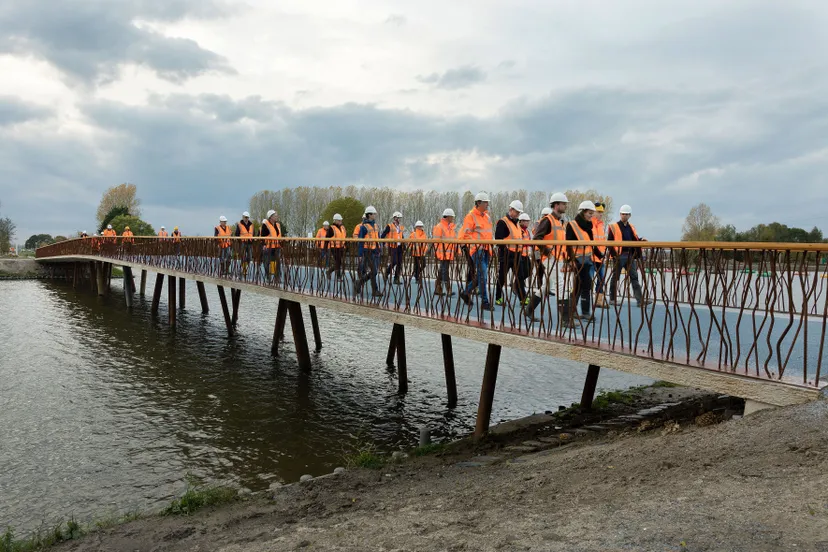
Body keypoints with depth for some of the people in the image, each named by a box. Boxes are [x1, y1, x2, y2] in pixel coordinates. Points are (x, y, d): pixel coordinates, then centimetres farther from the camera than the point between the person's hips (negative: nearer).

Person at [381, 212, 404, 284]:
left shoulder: (401, 227, 15)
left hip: (399, 247, 6)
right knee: (393, 262, -12)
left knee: (399, 263, 2)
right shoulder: (389, 226, -5)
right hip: (392, 247, -6)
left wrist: (403, 244, 18)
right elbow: (382, 236, -4)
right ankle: (387, 272, 14)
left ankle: (396, 279, 7)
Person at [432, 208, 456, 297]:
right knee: (445, 271, -10)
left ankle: (437, 289, 20)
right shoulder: (439, 227, -10)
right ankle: (448, 291, -13)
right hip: (443, 254, -9)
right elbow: (436, 241, -14)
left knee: (441, 271, 13)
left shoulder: (450, 227, 18)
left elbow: (453, 240, 25)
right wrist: (438, 254, -18)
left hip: (449, 254, 9)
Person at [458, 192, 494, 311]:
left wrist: (490, 242, 18)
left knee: (481, 276, 12)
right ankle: (485, 302, -5)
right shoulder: (471, 216, -8)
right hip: (477, 249, -8)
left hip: (486, 249, 8)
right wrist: (475, 242, -19)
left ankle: (466, 292, 30)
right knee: (483, 276, -10)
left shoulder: (486, 216, 17)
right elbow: (465, 234, -12)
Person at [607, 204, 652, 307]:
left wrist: (641, 240, -3)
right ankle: (612, 299, 13)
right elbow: (609, 241, -6)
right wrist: (613, 253, -15)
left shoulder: (631, 227, 17)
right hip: (619, 255, -5)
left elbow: (635, 240, 19)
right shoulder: (614, 227, -1)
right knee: (615, 277, 3)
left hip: (630, 255, 5)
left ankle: (640, 300, -3)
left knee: (634, 277, 0)